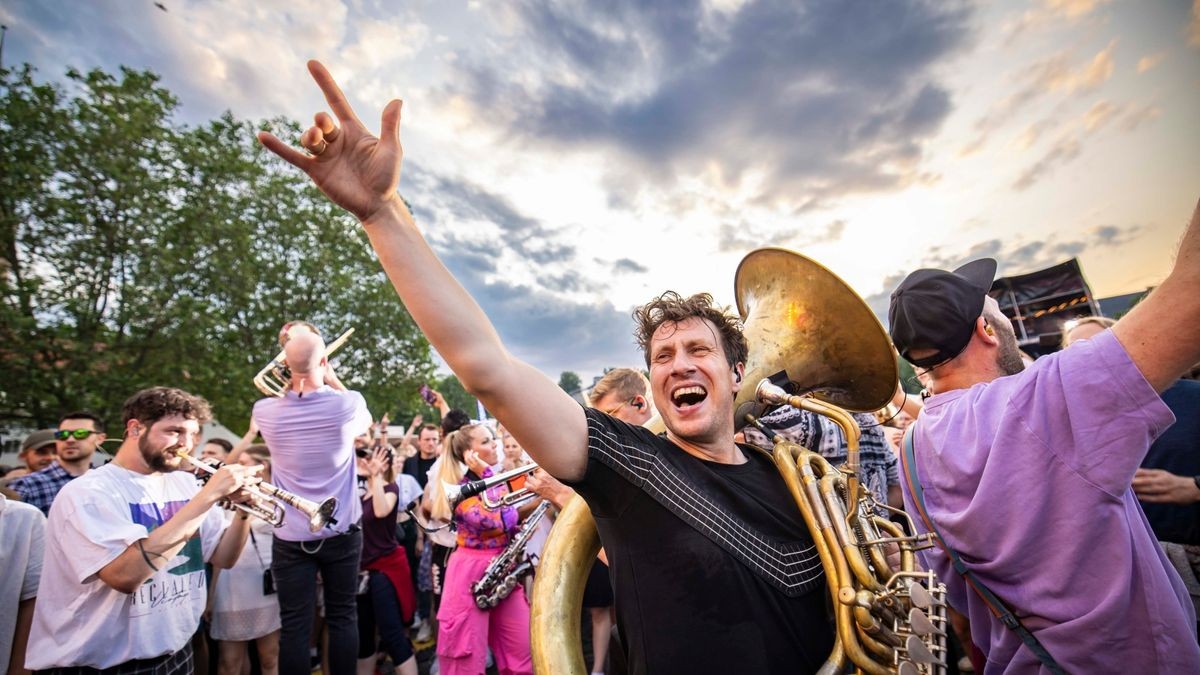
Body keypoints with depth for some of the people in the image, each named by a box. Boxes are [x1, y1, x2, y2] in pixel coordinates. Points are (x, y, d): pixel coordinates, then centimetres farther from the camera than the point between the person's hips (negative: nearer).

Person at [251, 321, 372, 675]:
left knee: (294, 626, 8)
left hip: (291, 537, 1)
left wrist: (293, 379, 10)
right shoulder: (348, 404, -14)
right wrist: (332, 379, 12)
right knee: (343, 618, 13)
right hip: (342, 534, 0)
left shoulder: (266, 412, -10)